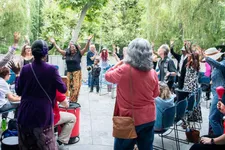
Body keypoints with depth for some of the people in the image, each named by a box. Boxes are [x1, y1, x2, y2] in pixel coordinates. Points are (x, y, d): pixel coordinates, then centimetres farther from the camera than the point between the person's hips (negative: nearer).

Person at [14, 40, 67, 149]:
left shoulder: (25, 69, -7)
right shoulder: (51, 69, -14)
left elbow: (19, 92, 1)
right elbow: (63, 89, -7)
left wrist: (17, 74, 11)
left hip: (26, 113, 2)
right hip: (43, 113, -2)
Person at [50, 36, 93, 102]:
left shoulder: (79, 54, 1)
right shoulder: (67, 54, 11)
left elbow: (85, 49, -9)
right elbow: (59, 50, 18)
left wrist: (88, 41, -21)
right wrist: (54, 43, 18)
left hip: (77, 72, -3)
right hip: (69, 73, 3)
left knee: (75, 87, -5)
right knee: (70, 87, 2)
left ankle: (74, 100, 2)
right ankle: (70, 100, 10)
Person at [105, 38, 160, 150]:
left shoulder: (123, 70, -19)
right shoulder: (153, 73, -7)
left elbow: (108, 76, 0)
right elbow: (155, 94, 8)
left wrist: (120, 63, 7)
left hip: (129, 118, -3)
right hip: (149, 118, 4)